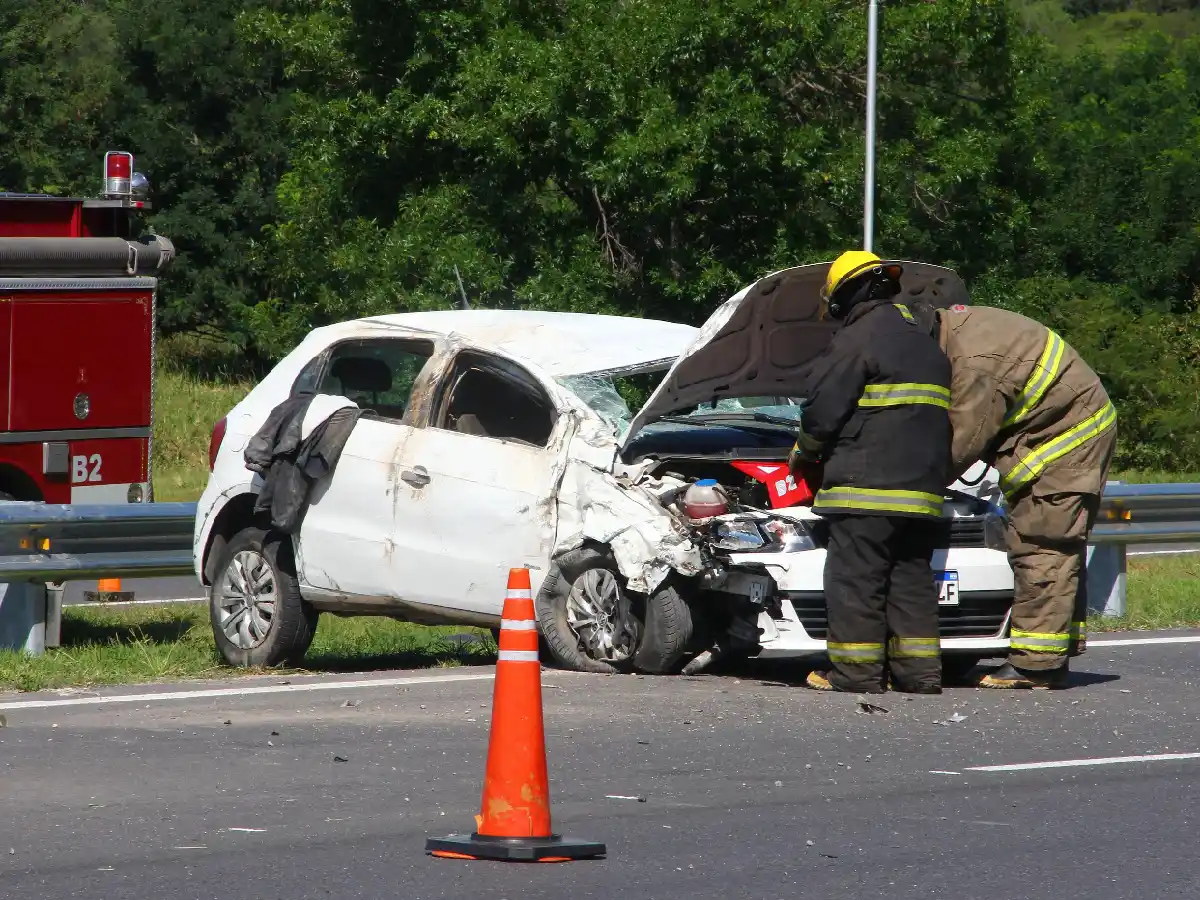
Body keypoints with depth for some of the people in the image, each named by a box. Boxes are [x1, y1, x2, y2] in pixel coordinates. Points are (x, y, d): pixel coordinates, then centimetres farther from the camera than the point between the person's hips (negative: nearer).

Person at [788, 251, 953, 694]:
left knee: (855, 578, -4)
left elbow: (823, 411, -9)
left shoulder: (858, 340, -8)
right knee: (912, 578, 12)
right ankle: (919, 669, 10)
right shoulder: (926, 345, 21)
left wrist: (802, 454, 9)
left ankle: (856, 670, -6)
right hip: (923, 487, 8)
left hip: (866, 485, -8)